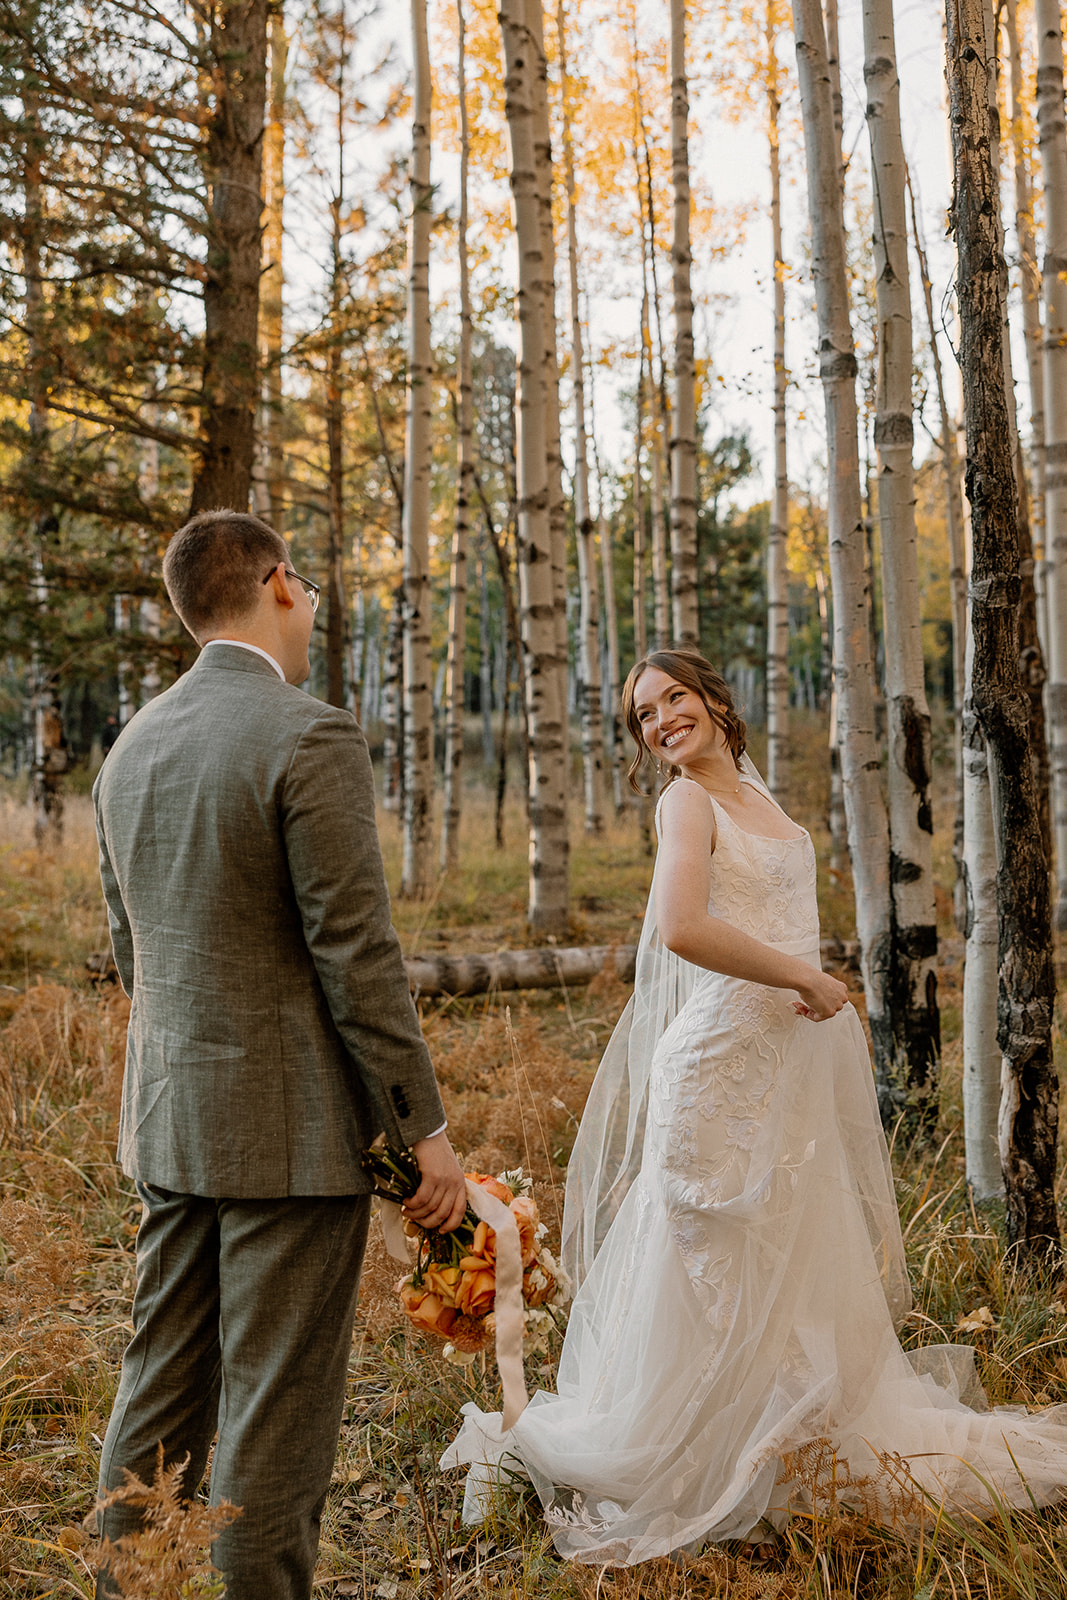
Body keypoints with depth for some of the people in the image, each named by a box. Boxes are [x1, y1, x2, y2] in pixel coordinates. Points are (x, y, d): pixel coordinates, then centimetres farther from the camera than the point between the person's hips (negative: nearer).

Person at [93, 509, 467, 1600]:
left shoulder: (133, 744, 9)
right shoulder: (312, 737, -15)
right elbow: (356, 955, -18)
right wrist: (426, 1129, -11)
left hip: (167, 1121, 8)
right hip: (289, 1127, -7)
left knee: (157, 1394, 17)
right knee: (274, 1414, 3)